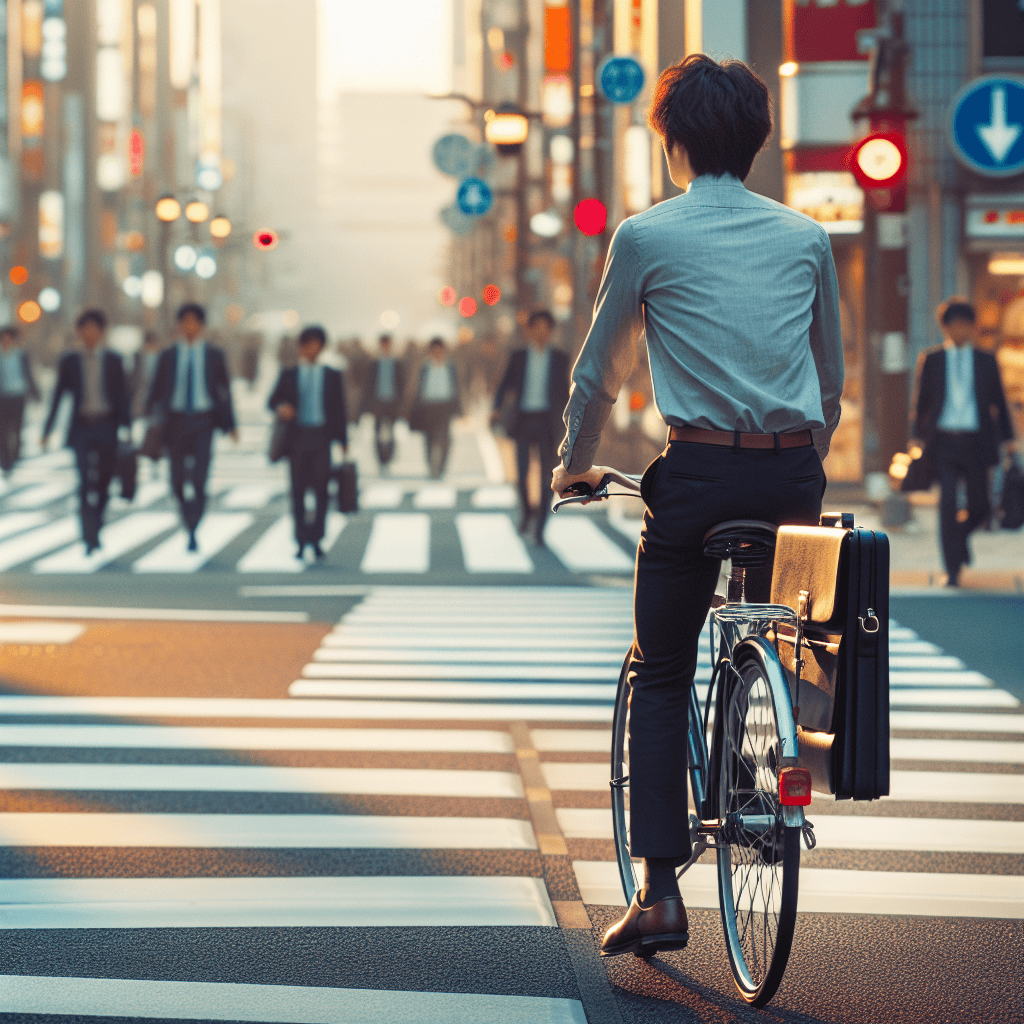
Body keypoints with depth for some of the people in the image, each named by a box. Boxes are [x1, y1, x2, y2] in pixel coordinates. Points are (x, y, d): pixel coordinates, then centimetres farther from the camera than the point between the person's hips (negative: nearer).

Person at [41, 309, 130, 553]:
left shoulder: (113, 361, 6)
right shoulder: (69, 361, 5)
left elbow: (123, 396, 4)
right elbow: (58, 395, 7)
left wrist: (126, 426, -6)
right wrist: (47, 429, 2)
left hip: (106, 427, 1)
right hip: (81, 428, -1)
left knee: (103, 483, 6)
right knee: (86, 481, -11)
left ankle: (95, 530, 29)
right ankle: (90, 538, -13)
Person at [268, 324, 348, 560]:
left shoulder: (333, 376, 11)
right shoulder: (289, 375, 11)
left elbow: (339, 409, 11)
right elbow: (273, 400, 10)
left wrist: (342, 440, 4)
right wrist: (280, 408, -15)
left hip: (321, 437, -1)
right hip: (297, 436, 1)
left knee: (321, 489, -7)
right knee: (298, 489, 2)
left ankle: (316, 539, -3)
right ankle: (301, 540, 8)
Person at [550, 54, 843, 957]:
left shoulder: (647, 236, 2)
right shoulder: (806, 237, 11)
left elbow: (598, 372, 9)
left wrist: (575, 466, 25)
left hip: (699, 474, -3)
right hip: (793, 476, 3)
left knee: (660, 677, 5)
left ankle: (661, 890, -2)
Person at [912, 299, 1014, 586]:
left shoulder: (986, 361, 10)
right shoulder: (931, 360, 7)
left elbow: (998, 402, 11)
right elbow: (922, 401, 9)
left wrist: (1006, 439, 6)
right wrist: (921, 437, 5)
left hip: (976, 441, 2)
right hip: (943, 441, -2)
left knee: (980, 506, 5)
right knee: (947, 503, -11)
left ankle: (959, 534, 39)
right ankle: (952, 569, -7)